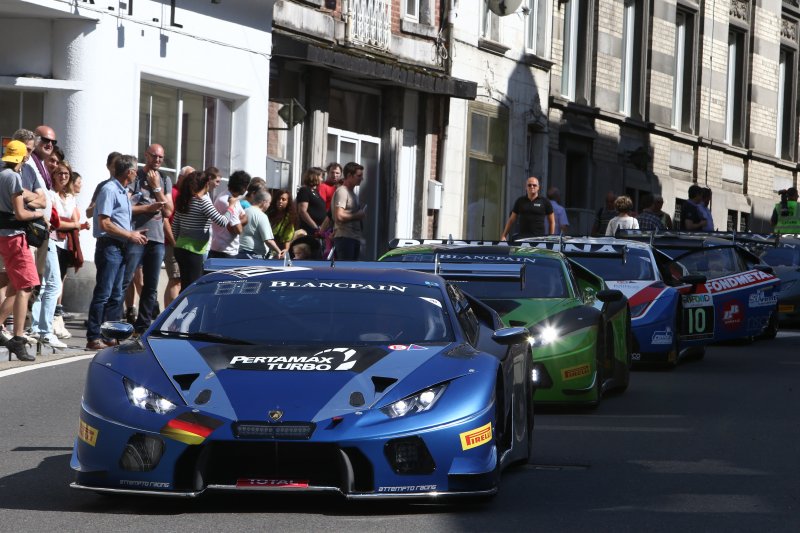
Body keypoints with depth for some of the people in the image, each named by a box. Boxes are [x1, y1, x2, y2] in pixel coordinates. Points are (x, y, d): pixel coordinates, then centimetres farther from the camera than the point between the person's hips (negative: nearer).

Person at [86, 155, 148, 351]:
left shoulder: (123, 192, 18)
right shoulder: (110, 190, -11)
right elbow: (105, 224, -18)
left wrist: (133, 234, 11)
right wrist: (130, 235, -12)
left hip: (120, 248, 10)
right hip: (108, 246, -10)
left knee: (116, 295, 12)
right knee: (103, 294, -10)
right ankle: (93, 338, -10)